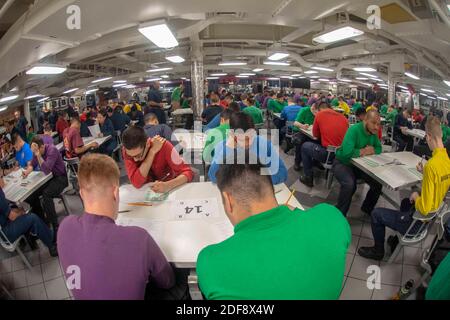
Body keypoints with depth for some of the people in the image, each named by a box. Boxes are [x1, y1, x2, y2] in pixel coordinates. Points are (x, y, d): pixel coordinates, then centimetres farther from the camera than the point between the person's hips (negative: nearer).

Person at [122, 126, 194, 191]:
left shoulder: (163, 146, -24)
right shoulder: (127, 151, -20)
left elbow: (188, 172, -25)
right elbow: (137, 183, -30)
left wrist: (168, 185, -43)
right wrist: (152, 151, -34)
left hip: (168, 189, -1)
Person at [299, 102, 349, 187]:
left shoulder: (320, 114, 1)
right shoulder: (344, 118, 10)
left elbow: (315, 134, 9)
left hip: (328, 154, -6)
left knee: (305, 146, 22)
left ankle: (308, 178, 24)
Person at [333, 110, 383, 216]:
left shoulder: (373, 132, -1)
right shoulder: (354, 130, -25)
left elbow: (378, 149, 5)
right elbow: (347, 152, -38)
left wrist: (370, 151, -18)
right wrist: (364, 151, -21)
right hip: (343, 163, -7)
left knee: (378, 182, -6)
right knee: (349, 184, -33)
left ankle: (367, 208, 20)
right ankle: (340, 214, -11)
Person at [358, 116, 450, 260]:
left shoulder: (432, 164, -33)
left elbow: (424, 209, -31)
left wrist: (416, 197, -12)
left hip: (420, 221, -9)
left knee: (377, 214, 4)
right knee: (406, 202, 36)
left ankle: (378, 250, 26)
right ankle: (398, 238, 48)